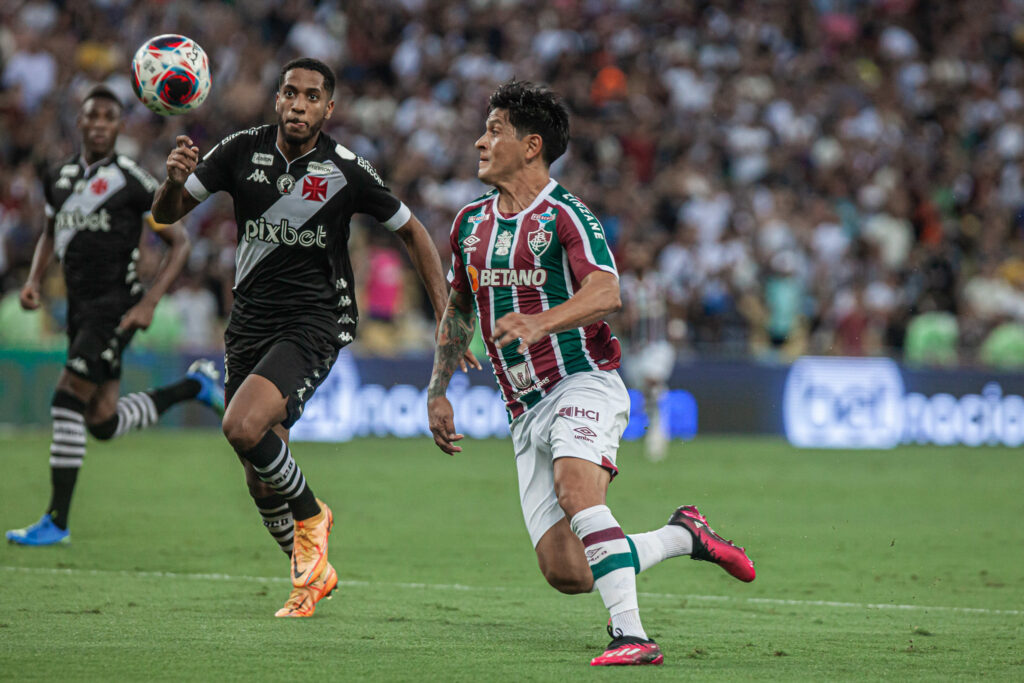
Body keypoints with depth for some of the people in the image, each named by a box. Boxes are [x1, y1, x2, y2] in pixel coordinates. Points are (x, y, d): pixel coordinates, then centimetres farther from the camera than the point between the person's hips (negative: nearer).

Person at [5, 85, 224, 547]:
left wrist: (149, 303, -14)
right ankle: (193, 386, 32)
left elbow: (179, 243, -4)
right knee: (102, 423, 10)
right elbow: (50, 234, 27)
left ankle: (56, 521, -11)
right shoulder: (59, 178, 10)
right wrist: (33, 280, 8)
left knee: (67, 401, -17)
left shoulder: (132, 181, -8)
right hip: (80, 306, 7)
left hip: (116, 305, -7)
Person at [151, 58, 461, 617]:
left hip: (313, 324, -4)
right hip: (249, 321, 4)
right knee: (261, 481, 8)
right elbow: (167, 213, 2)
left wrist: (445, 317, 0)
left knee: (242, 427, -28)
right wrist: (175, 179, -22)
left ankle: (310, 514, -2)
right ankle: (312, 575, 30)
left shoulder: (346, 171, -9)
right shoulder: (242, 151, -2)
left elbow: (412, 232, 4)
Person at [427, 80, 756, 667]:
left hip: (583, 383, -6)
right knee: (566, 573, -6)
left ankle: (632, 636, -38)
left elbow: (606, 293, -23)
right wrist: (438, 392, 25)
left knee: (575, 487, -36)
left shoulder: (564, 214, -7)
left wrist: (542, 322, -39)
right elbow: (458, 309, 29)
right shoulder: (471, 222, 15)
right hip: (526, 410, 6)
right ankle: (683, 535, 17)